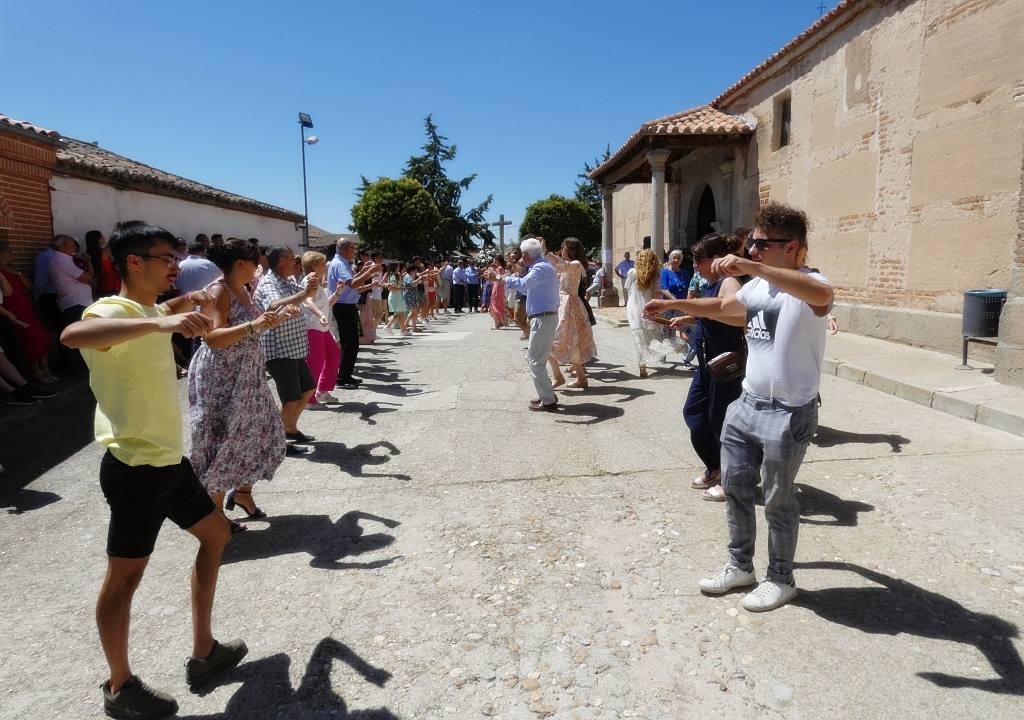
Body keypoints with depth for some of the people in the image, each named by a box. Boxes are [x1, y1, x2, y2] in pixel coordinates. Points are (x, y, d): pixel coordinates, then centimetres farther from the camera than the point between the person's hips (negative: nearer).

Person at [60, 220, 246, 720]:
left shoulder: (149, 311, 12)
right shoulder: (112, 310, -16)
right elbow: (72, 335, -42)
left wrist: (182, 304, 21)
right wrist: (160, 323, -49)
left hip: (168, 459, 10)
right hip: (135, 467, -10)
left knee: (215, 533, 19)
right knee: (124, 577, 5)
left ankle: (204, 652, 31)